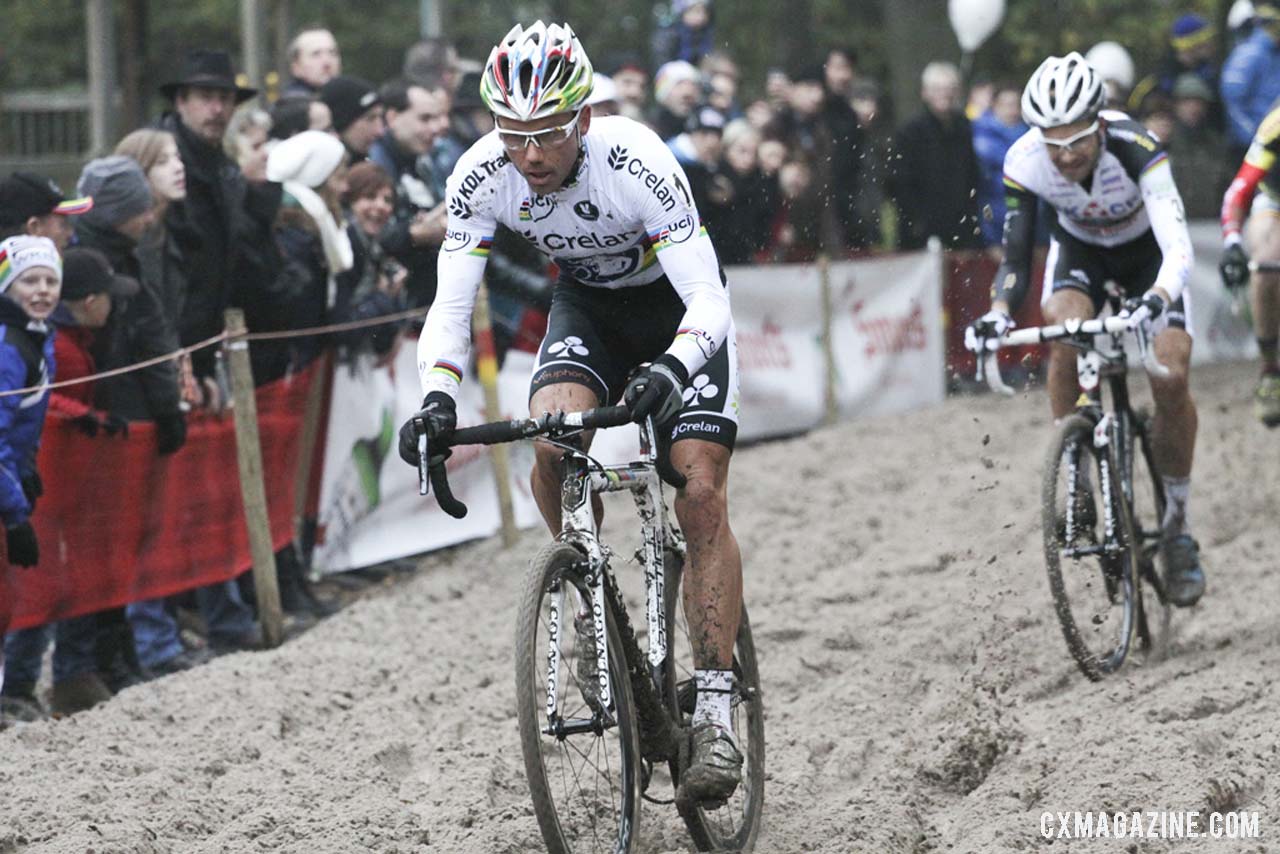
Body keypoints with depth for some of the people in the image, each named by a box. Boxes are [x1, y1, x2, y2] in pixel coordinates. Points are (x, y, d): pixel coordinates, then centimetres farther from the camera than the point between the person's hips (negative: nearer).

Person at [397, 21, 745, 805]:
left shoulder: (634, 161, -35)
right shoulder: (483, 176, -25)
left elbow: (708, 299, -36)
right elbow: (451, 304, -22)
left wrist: (671, 369, -56)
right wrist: (438, 396, -41)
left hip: (680, 304, -3)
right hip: (588, 304, 3)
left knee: (701, 494, -15)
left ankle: (716, 710, -9)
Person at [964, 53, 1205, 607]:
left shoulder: (1137, 151, -38)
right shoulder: (1025, 162, -30)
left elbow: (1177, 247, -45)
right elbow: (1016, 255, -25)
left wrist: (1156, 299, -65)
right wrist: (998, 315, -44)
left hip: (1146, 249, -2)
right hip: (1079, 248, 2)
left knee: (1171, 380, -17)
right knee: (1066, 332, -31)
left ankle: (1177, 527, 0)